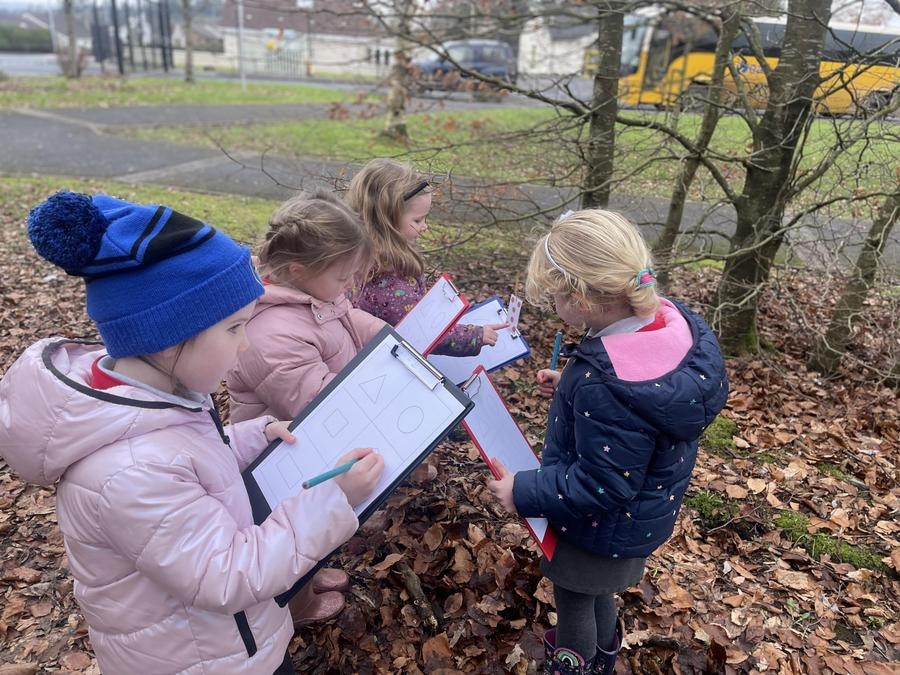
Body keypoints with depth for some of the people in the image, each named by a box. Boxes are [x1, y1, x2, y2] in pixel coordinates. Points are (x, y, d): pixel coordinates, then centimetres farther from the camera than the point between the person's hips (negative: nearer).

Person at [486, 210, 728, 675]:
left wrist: (523, 492, -21)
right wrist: (572, 388, 2)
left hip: (605, 527, -8)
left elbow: (603, 485, -30)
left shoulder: (605, 385, -41)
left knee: (574, 599, 22)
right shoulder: (672, 323, -15)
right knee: (598, 592, 34)